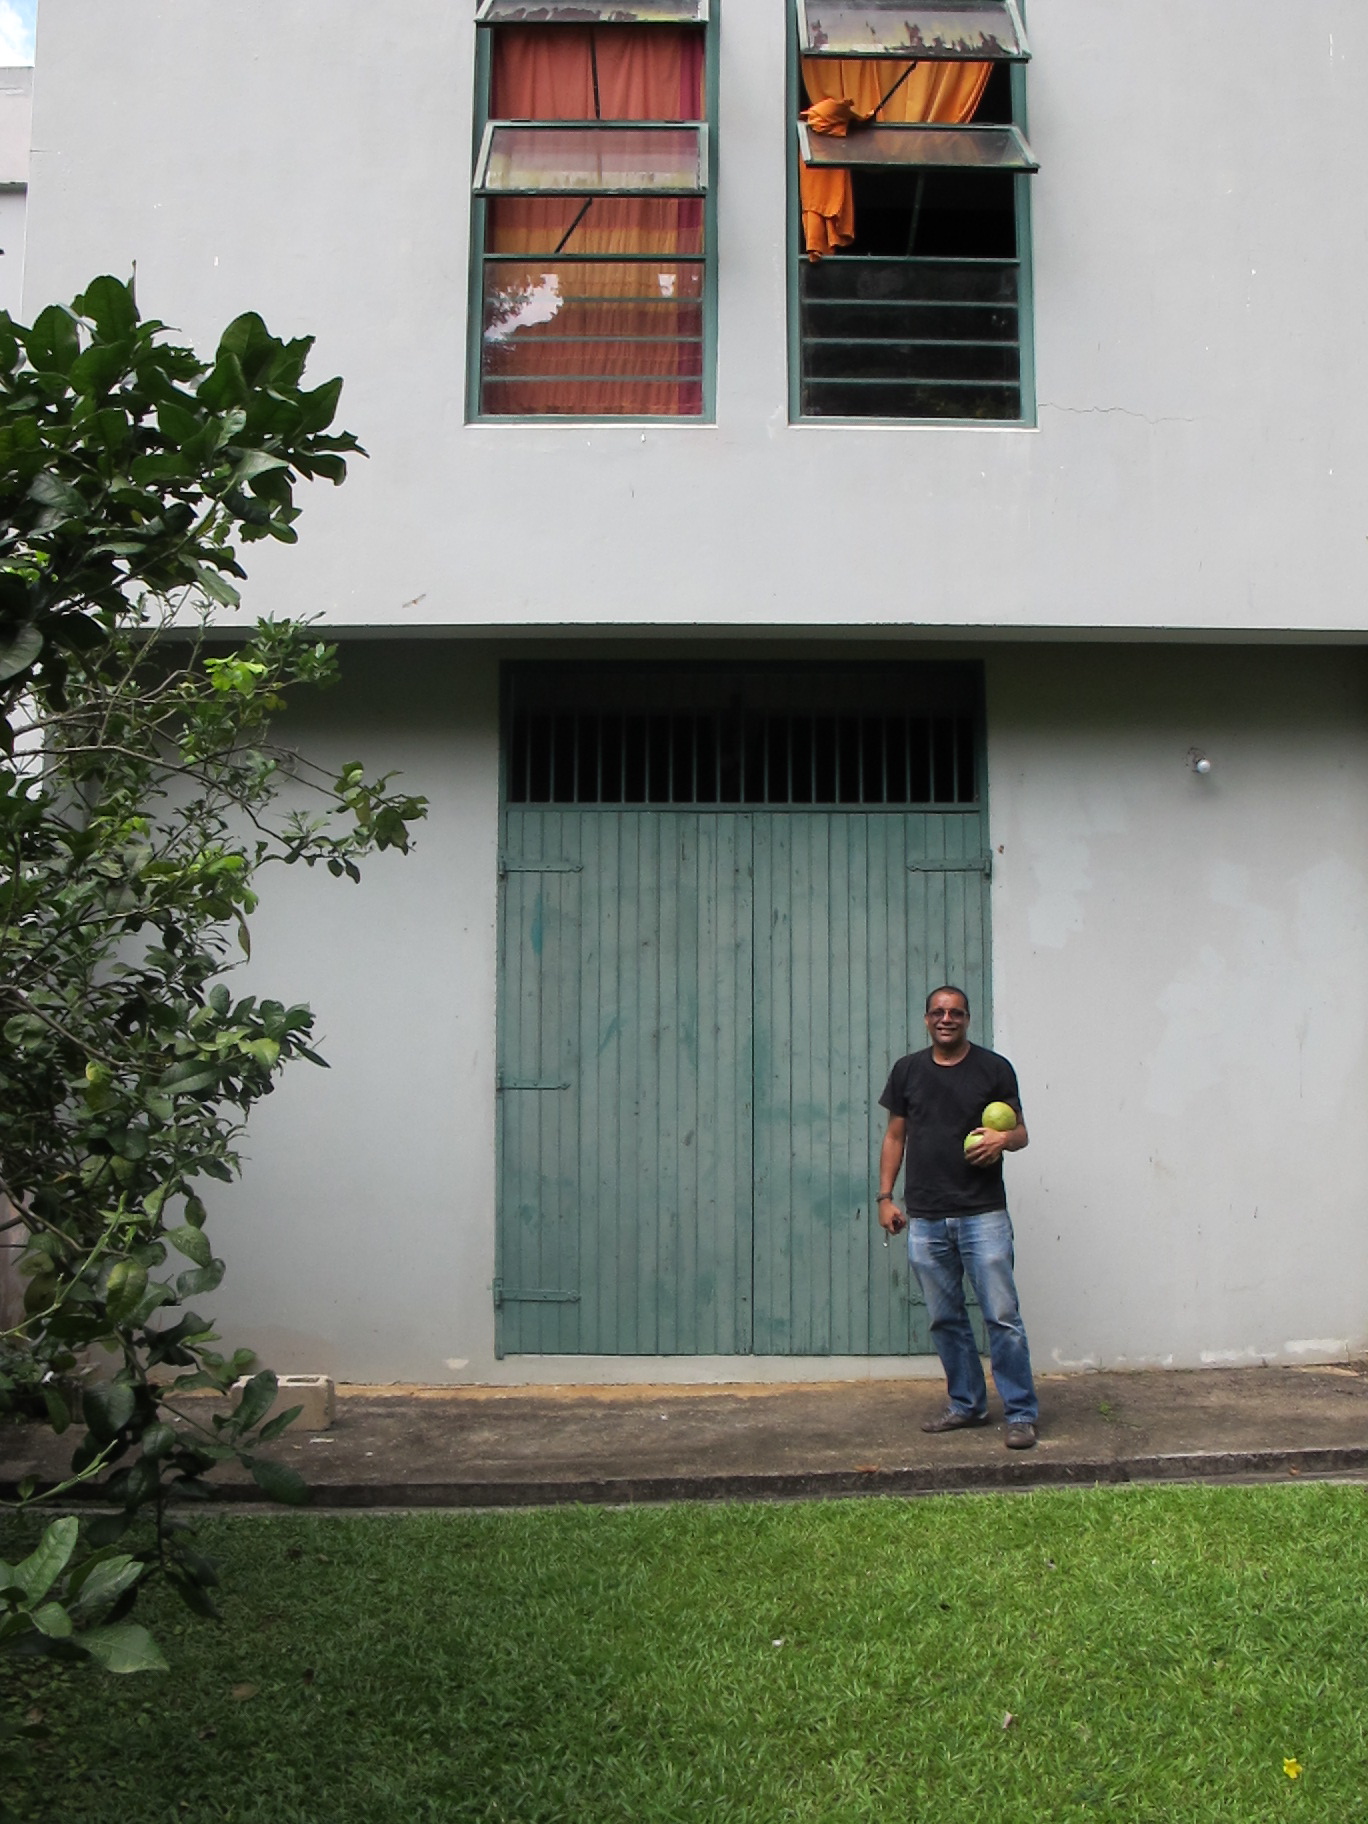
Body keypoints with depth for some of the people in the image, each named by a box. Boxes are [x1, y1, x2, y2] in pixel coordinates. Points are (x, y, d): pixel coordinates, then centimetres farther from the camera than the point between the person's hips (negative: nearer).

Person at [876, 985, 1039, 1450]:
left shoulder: (994, 1069, 2)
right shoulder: (908, 1070, 9)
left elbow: (1020, 1131, 8)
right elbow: (895, 1136, 14)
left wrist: (1003, 1139, -16)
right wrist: (885, 1195, 6)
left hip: (982, 1215, -3)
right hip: (924, 1219, 3)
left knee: (1002, 1317, -5)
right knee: (946, 1319, 10)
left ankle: (1021, 1413, 3)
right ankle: (966, 1404, 24)